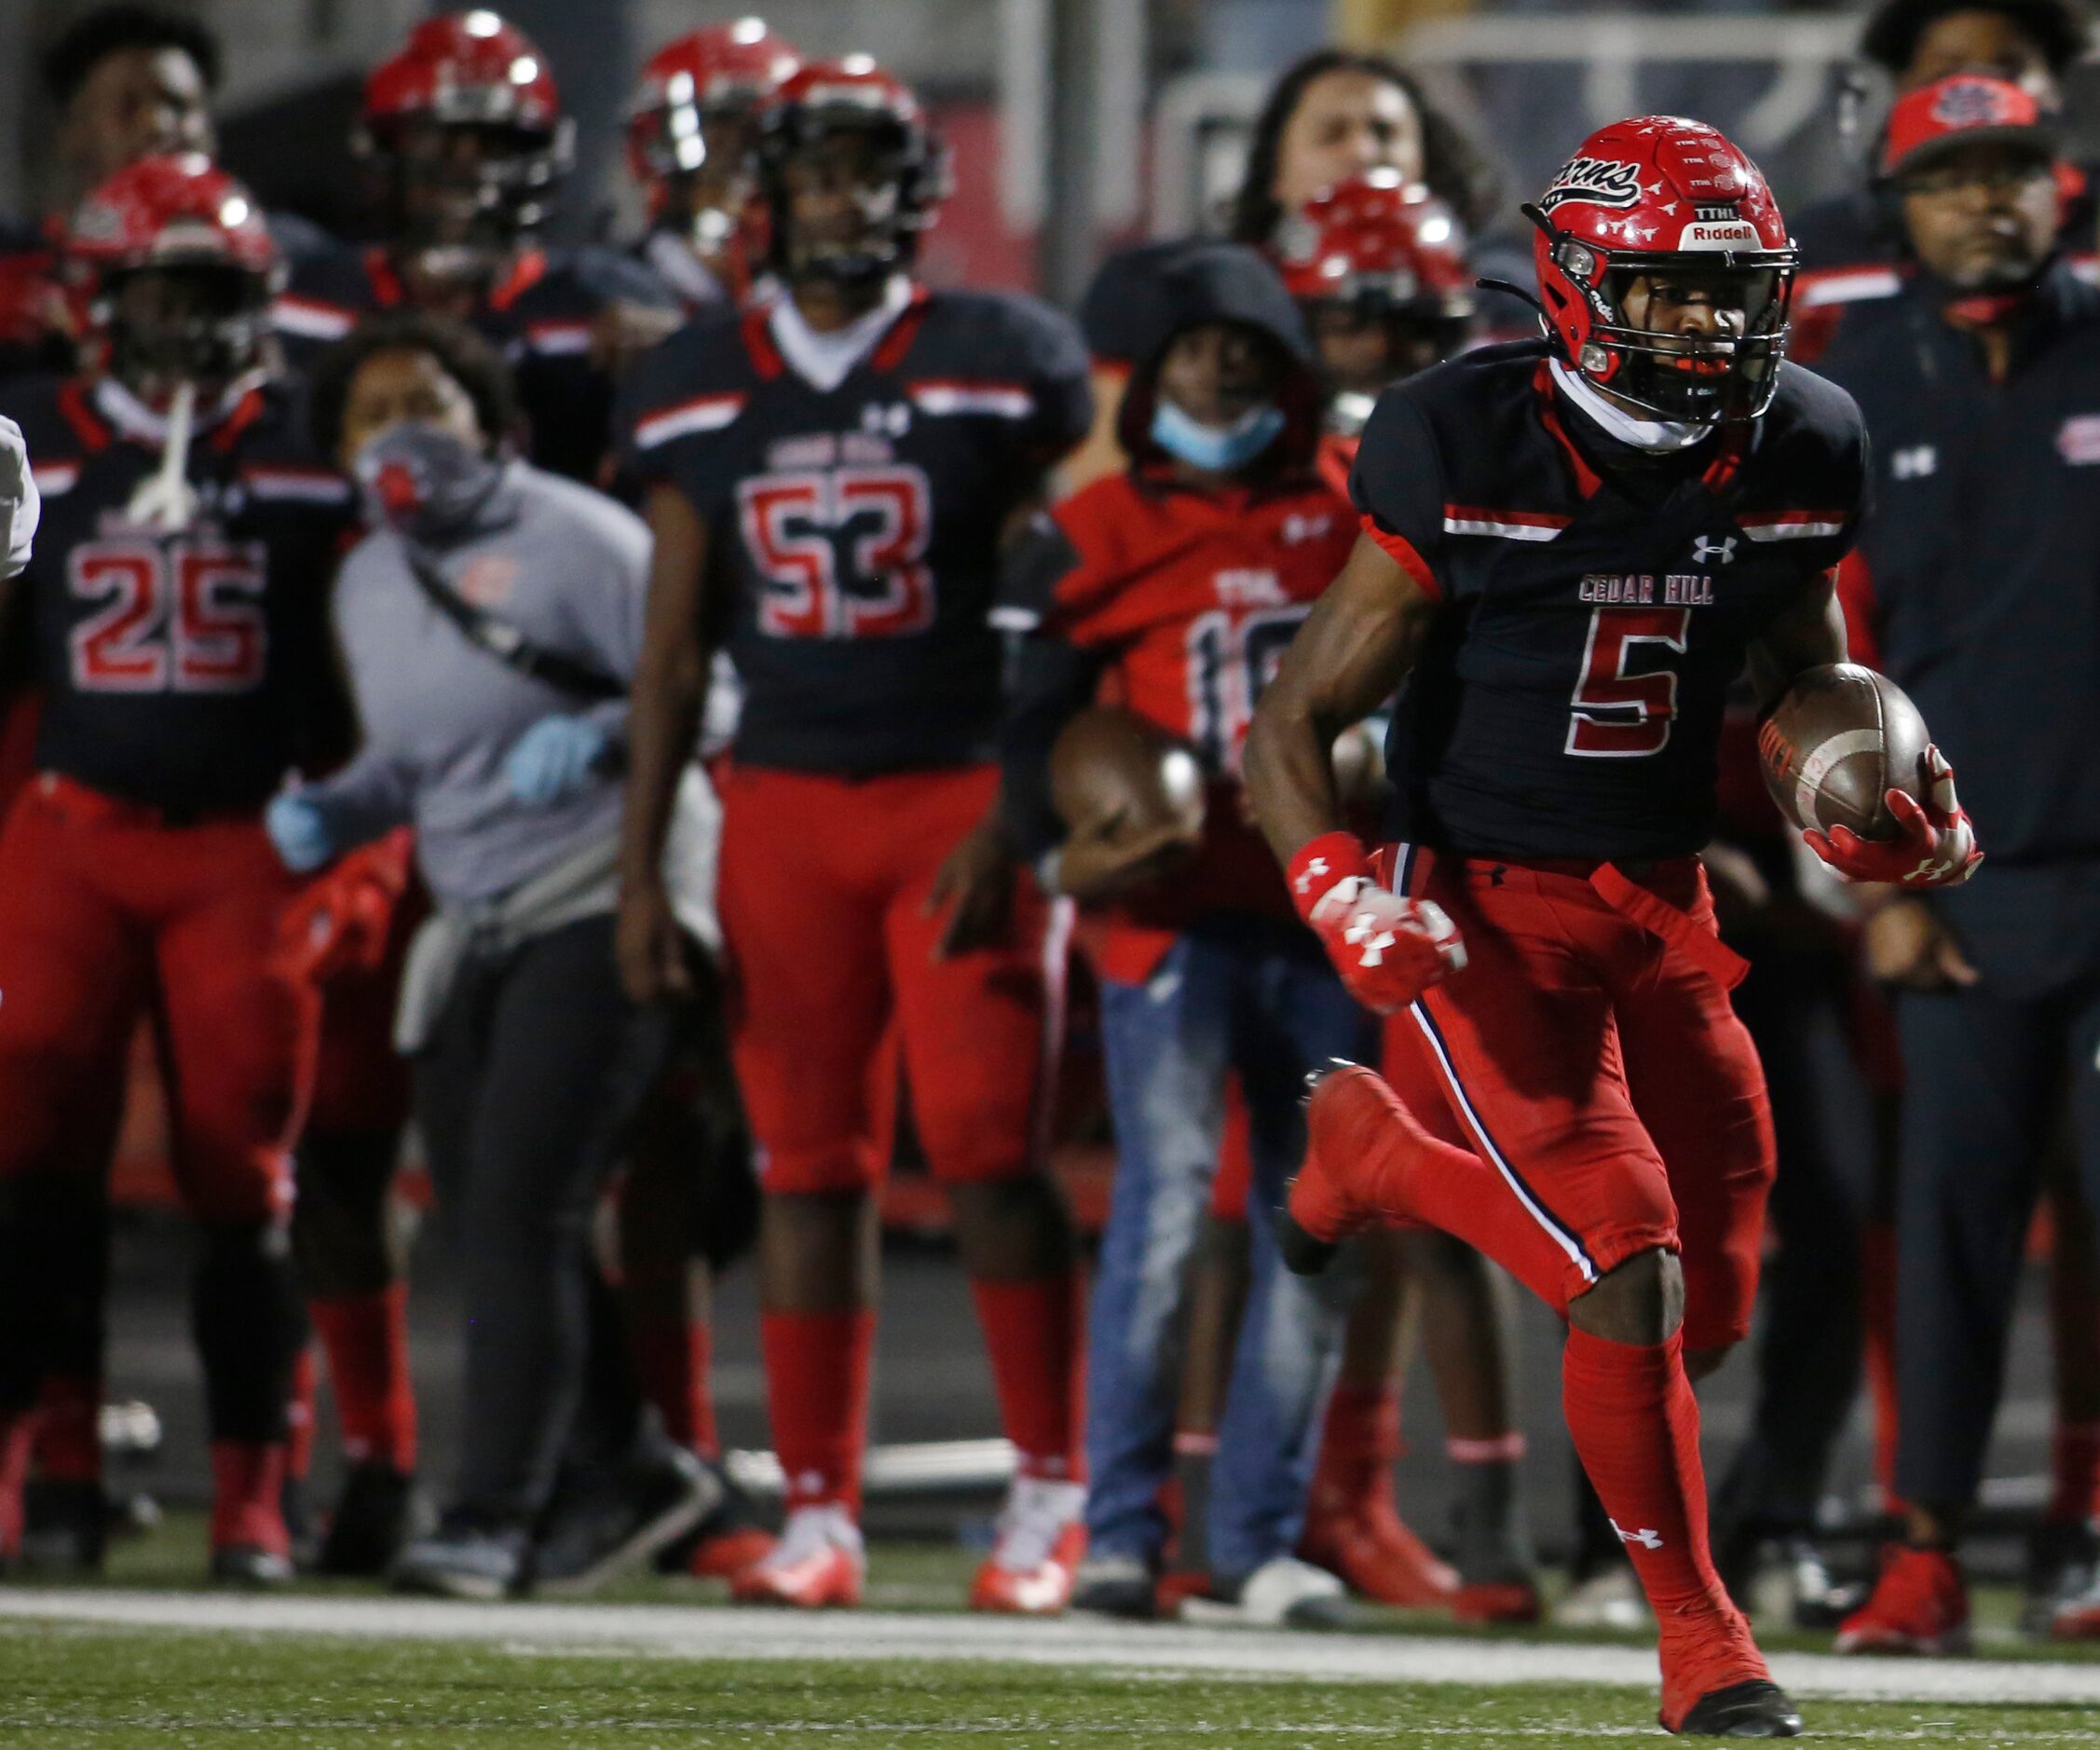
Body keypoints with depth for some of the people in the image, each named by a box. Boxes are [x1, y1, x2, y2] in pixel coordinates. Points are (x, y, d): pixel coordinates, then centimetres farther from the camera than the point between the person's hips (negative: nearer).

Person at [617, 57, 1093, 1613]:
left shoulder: (1002, 366, -2)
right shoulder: (702, 389, 8)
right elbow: (675, 641, 12)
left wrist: (1014, 824, -10)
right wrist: (641, 865, 8)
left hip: (965, 791, -3)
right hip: (784, 805, 3)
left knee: (990, 1149, -9)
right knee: (810, 1160, 3)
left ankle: (1052, 1495, 0)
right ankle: (820, 1511, 7)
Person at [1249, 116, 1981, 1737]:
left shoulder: (1791, 462, -3)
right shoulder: (1470, 461, -17)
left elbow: (1811, 674, 19)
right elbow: (1292, 725, -12)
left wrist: (1892, 798, -1)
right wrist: (1343, 888, -28)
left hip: (1664, 910, 6)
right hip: (1487, 915, -6)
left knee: (1710, 1310, 6)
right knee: (1627, 1276, -17)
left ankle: (1376, 1148, 31)